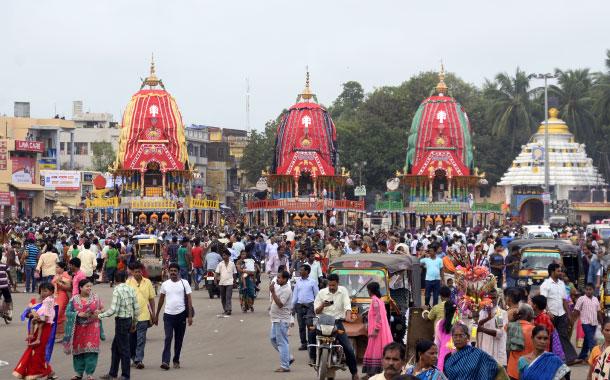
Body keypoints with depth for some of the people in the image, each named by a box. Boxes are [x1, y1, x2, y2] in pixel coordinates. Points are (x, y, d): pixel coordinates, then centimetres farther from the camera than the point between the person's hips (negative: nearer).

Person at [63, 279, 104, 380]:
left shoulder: (95, 297, 5)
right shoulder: (74, 299, 1)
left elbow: (102, 308, 10)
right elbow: (68, 312, -3)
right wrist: (78, 314, -17)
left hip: (92, 328, 0)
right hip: (78, 329, 0)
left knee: (91, 350, -5)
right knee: (78, 350, 5)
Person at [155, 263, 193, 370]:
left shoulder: (184, 283, 1)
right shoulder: (165, 284, 7)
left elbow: (189, 300, 1)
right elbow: (161, 300, 16)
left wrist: (190, 316, -6)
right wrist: (156, 315, 17)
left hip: (181, 314, 0)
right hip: (168, 314, 0)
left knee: (179, 340, 8)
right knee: (168, 338, -12)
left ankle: (176, 361, 20)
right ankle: (165, 361, -18)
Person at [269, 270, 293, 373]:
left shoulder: (286, 290, -18)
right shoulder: (280, 287, 14)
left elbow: (280, 304, -27)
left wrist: (273, 292, -28)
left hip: (282, 320, -11)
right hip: (276, 319, 11)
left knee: (282, 342, -7)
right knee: (273, 339, 16)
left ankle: (285, 366, -3)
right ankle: (288, 358, 23)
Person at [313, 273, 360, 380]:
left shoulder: (343, 291, 5)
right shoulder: (321, 293, 6)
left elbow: (347, 305, -8)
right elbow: (316, 311, 7)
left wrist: (348, 316, -28)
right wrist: (322, 306, -15)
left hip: (337, 322, 0)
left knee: (348, 349, -6)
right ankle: (313, 357, -17)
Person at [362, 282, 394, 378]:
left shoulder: (375, 300, -12)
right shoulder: (380, 300, 14)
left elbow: (378, 315, -20)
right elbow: (385, 313, 16)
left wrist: (376, 330, -23)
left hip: (377, 330, -9)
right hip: (383, 329, 9)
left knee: (375, 350, -9)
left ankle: (372, 372, -11)